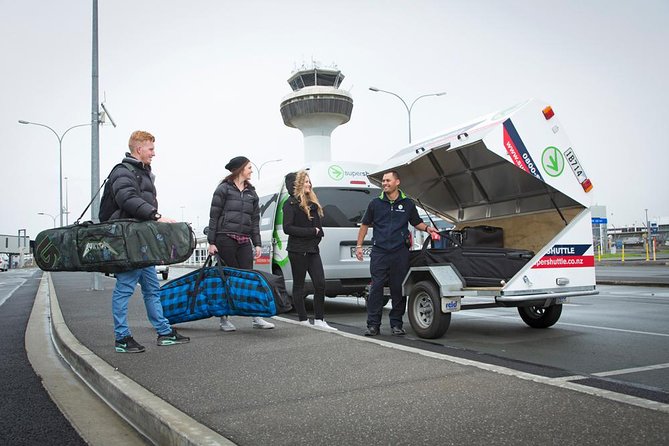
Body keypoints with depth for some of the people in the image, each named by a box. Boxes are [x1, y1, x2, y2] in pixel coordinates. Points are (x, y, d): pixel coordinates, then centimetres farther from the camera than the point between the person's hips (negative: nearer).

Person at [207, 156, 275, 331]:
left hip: (244, 241, 5)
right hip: (225, 238, -4)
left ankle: (257, 318, 4)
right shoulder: (224, 189, 1)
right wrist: (211, 242, -7)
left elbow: (255, 220, 16)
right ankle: (224, 319, 11)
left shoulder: (251, 192, 16)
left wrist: (257, 244, 9)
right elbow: (214, 216, -2)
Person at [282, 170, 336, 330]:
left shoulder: (312, 202, 17)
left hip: (312, 249, 7)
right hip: (298, 250, -7)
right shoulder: (291, 203, -6)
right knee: (299, 285, 3)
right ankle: (303, 320, 11)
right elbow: (287, 228, -14)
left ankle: (318, 320, 7)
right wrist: (311, 231, -13)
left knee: (320, 284, 0)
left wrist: (317, 233, 1)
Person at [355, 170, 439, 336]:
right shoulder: (375, 204, 8)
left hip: (400, 252, 1)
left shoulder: (407, 204, 9)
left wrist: (427, 228, -2)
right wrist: (359, 245, 9)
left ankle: (396, 324, 15)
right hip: (379, 252, 0)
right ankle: (373, 325, 2)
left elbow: (417, 222, 19)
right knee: (376, 288, -4)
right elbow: (365, 225, 14)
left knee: (399, 289, 4)